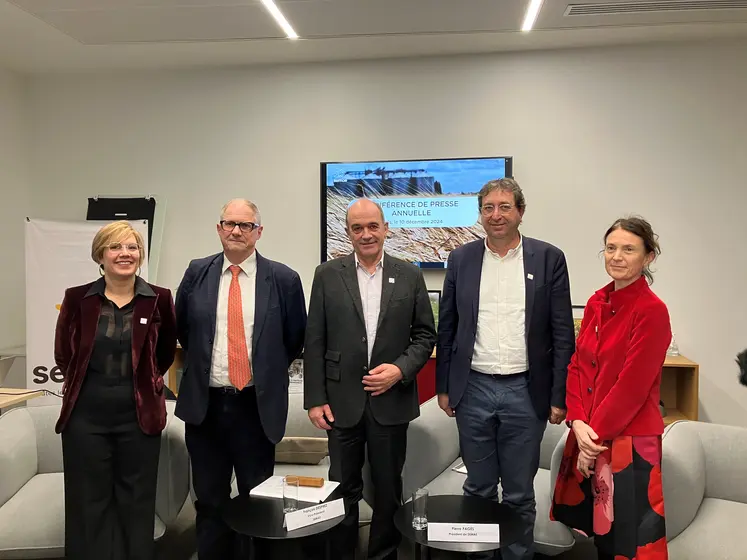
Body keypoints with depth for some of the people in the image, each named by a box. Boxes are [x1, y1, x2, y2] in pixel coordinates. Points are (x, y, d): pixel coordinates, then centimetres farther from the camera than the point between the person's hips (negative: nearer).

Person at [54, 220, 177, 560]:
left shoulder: (158, 299, -3)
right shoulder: (77, 298, -2)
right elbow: (63, 355, 11)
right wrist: (84, 384, 12)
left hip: (139, 415, 0)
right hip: (85, 416, 1)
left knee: (136, 503, 11)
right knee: (88, 503, 10)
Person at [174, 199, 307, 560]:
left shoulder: (283, 280, -5)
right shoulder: (197, 273, 1)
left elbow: (294, 339, 6)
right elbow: (182, 329, 15)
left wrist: (268, 372, 8)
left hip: (257, 406, -2)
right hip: (204, 404, 2)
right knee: (209, 500, 16)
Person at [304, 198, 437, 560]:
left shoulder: (409, 275, 3)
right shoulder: (327, 275, 1)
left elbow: (425, 334, 5)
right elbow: (314, 342, 0)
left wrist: (401, 369, -12)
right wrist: (315, 399, -4)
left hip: (392, 401, 1)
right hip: (342, 401, 0)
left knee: (388, 491, 13)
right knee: (343, 491, 11)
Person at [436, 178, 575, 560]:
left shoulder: (549, 259, -2)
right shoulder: (461, 259, 4)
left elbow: (562, 333, -1)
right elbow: (447, 327, 8)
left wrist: (559, 395, -4)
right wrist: (443, 386, 6)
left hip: (525, 392, -1)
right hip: (473, 389, 2)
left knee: (519, 494, 11)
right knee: (478, 489, 15)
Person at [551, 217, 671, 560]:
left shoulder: (652, 311, -14)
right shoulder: (596, 303, 6)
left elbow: (633, 385, -17)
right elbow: (577, 365, 6)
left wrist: (597, 433, -12)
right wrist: (578, 423, -6)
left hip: (628, 438, -6)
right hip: (588, 435, 6)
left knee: (624, 532, 7)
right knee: (595, 525, 17)